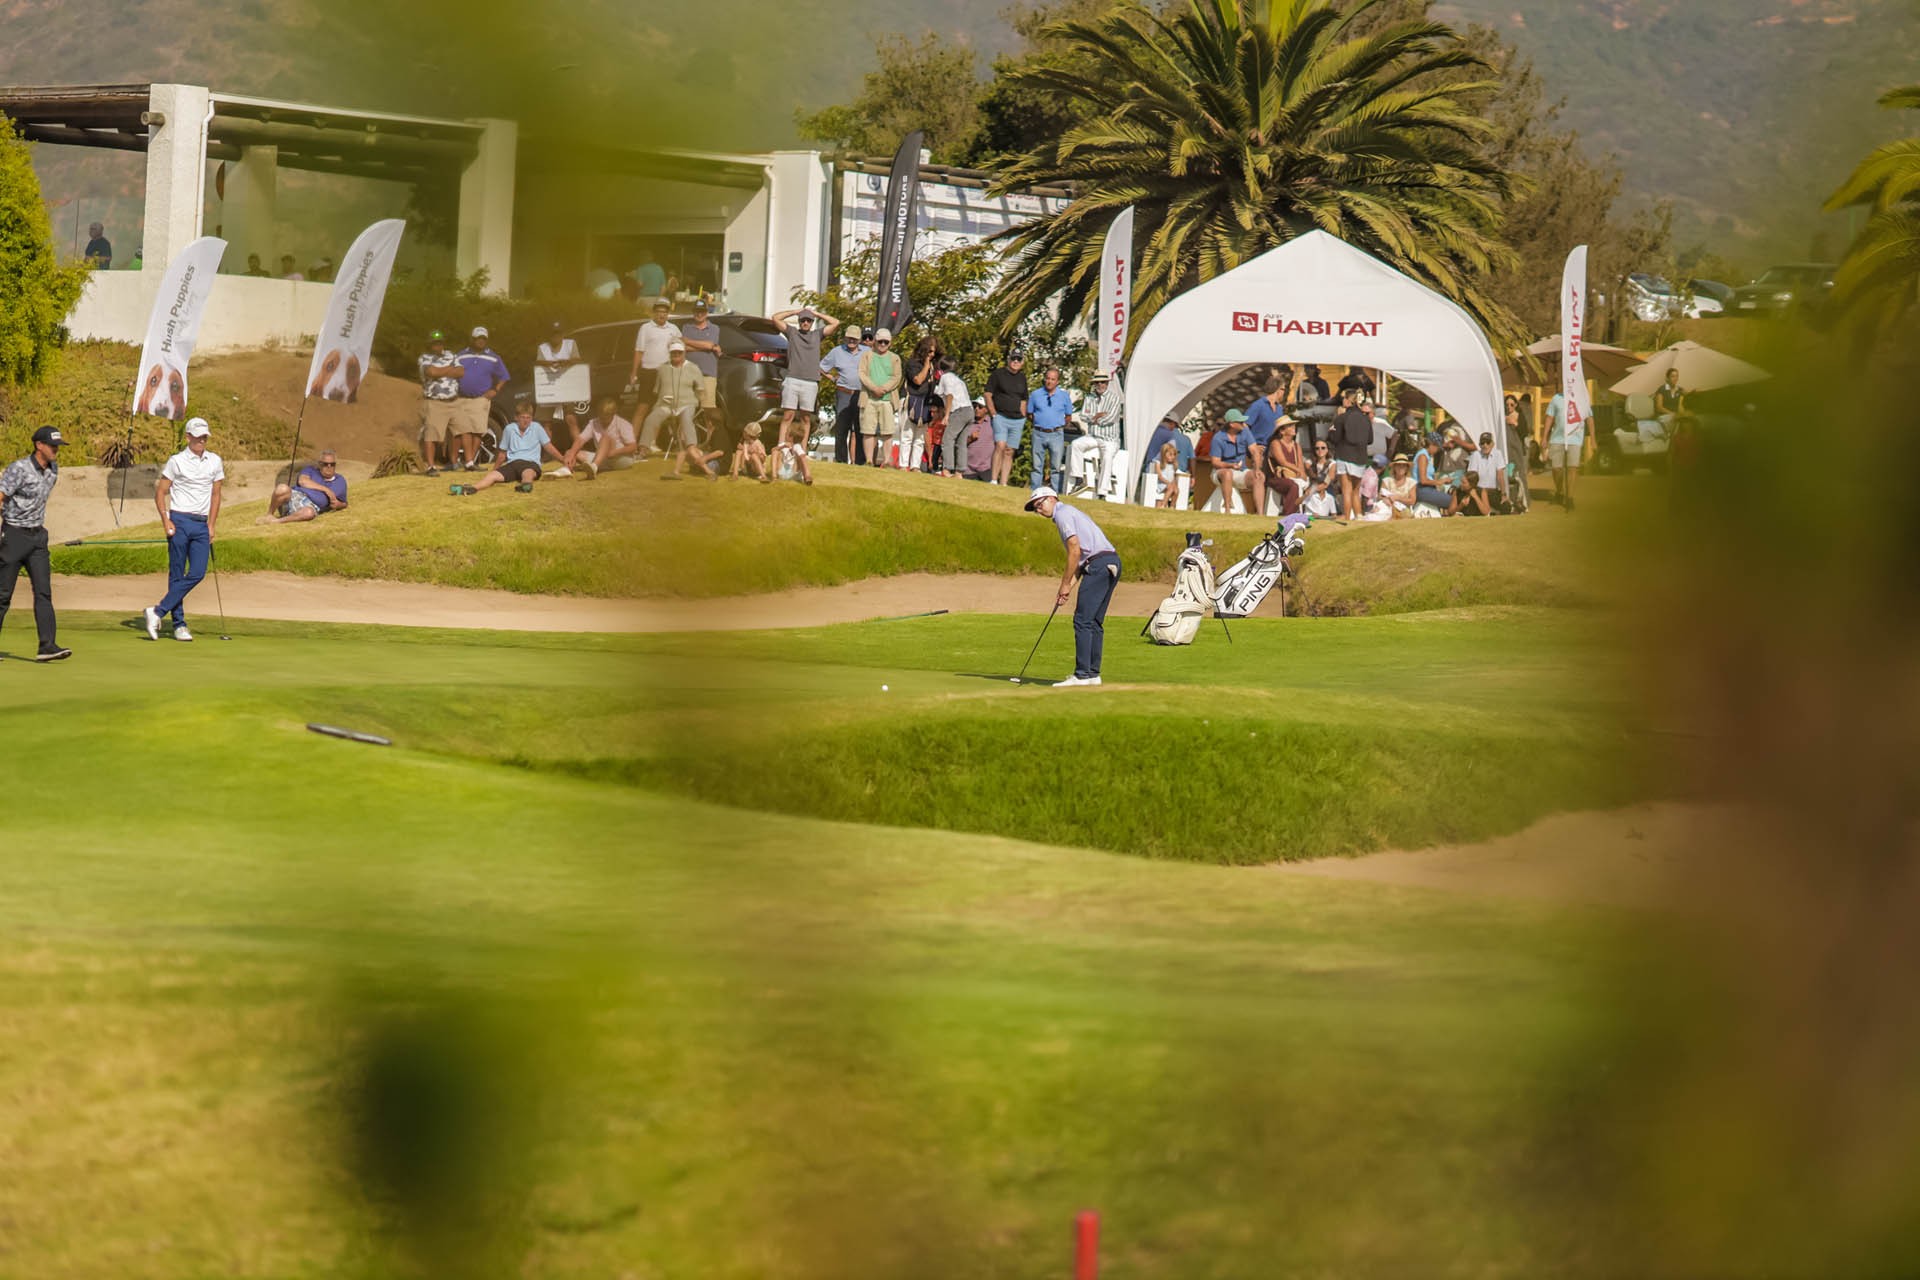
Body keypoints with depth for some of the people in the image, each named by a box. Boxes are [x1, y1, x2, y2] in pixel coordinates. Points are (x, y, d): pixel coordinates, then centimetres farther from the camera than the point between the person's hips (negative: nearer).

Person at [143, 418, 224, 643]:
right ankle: (179, 624, 3)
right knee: (177, 574, -2)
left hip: (201, 524, 4)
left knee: (197, 573, -8)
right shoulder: (177, 462, -1)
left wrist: (212, 525, 8)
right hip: (180, 521, -4)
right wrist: (166, 521, -10)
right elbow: (160, 492, 1)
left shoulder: (214, 462, 11)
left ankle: (158, 611, -4)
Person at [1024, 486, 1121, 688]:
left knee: (1083, 620, -10)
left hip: (1099, 564, -10)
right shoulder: (1071, 512, 27)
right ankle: (1093, 673, 12)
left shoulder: (1063, 514, -3)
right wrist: (1069, 585, 19)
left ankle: (1082, 675, -14)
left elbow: (1075, 551, -11)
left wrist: (1066, 584, -5)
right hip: (1111, 563, 10)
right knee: (1095, 622, 12)